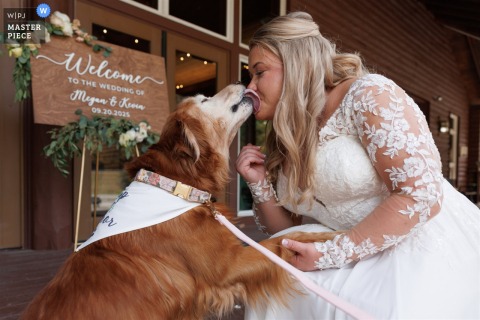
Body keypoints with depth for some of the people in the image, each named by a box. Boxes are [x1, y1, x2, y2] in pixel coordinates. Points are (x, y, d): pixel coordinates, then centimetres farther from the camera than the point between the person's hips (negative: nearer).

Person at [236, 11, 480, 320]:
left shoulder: (367, 94, -17)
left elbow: (422, 195, -25)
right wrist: (260, 184, -8)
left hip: (435, 249, -6)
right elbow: (288, 234, 9)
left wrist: (330, 254, -23)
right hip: (369, 261, 6)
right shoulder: (284, 142, 4)